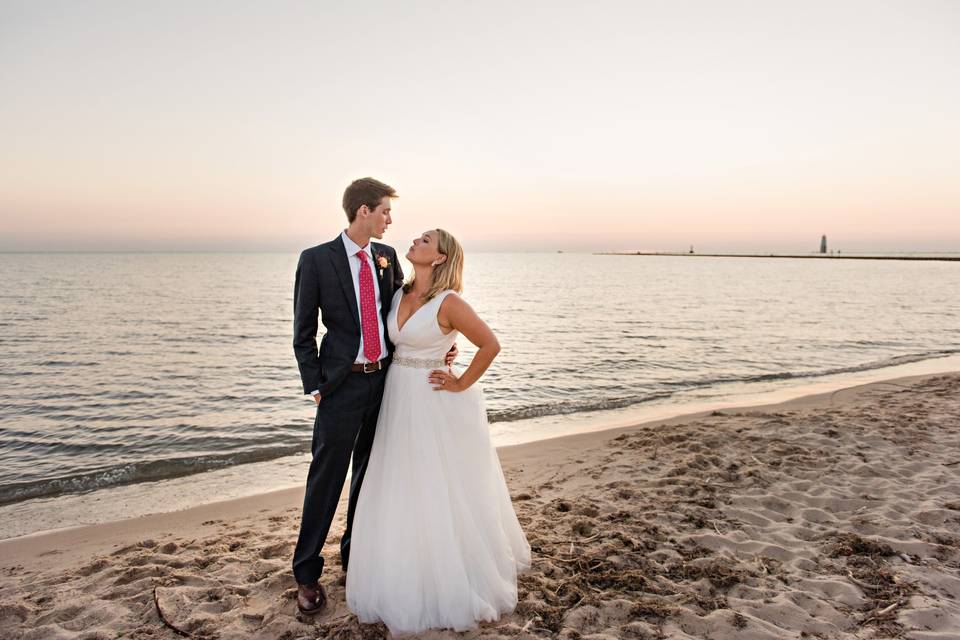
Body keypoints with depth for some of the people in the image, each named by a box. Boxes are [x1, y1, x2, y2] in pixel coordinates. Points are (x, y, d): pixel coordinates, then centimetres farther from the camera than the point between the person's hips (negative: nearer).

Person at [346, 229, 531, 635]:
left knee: (442, 495, 5)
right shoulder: (400, 294, 5)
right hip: (398, 400, 7)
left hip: (433, 404, -7)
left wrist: (462, 385, -11)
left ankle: (454, 585, 27)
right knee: (402, 494, 16)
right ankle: (409, 580, 36)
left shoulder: (448, 302, -16)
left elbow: (490, 345, -15)